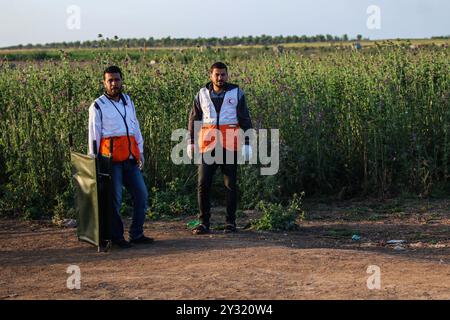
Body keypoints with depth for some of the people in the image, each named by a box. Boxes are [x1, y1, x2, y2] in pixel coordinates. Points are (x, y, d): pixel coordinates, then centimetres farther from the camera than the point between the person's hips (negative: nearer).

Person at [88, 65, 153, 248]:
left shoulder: (128, 101, 16)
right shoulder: (98, 106, -2)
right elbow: (94, 135, -2)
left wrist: (140, 153, 13)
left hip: (130, 158, 6)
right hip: (110, 158, -6)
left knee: (142, 194, 6)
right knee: (114, 199, -2)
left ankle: (136, 234, 16)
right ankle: (117, 237, 8)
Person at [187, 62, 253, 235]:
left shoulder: (236, 93, 5)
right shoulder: (202, 94, 9)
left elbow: (245, 120, 5)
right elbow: (193, 119, 15)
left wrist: (247, 143, -1)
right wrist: (191, 142, 11)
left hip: (230, 145, -1)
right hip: (207, 145, 1)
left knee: (231, 184, 3)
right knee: (203, 184, -3)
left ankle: (230, 222, 13)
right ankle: (204, 222, 6)